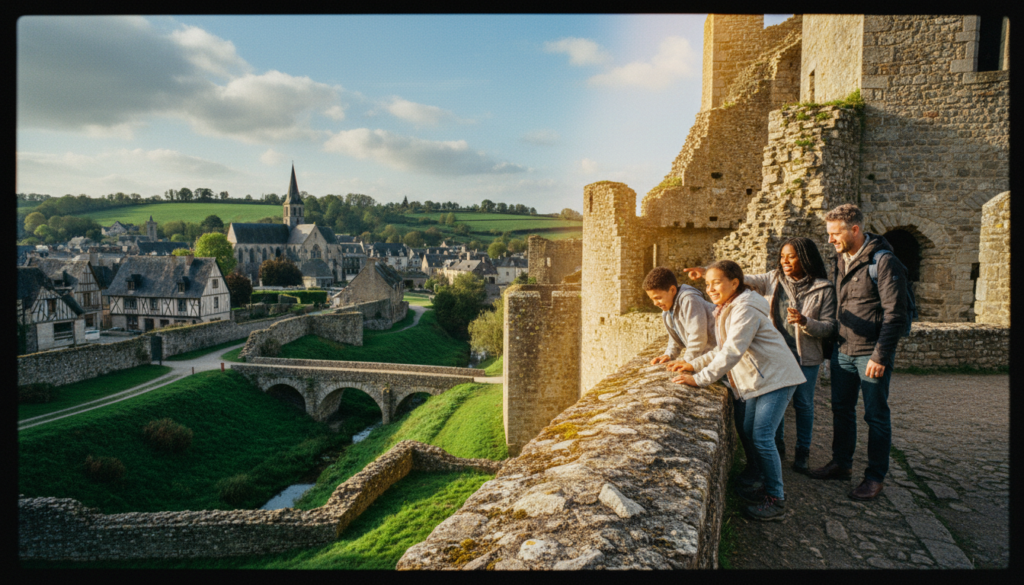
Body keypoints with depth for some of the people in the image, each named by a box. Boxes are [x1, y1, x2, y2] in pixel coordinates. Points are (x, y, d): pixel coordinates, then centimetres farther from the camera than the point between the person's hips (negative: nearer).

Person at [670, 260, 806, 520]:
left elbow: (733, 352, -29)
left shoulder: (745, 309, -21)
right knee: (749, 433, 13)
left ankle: (776, 500, 2)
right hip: (758, 381, 10)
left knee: (762, 438, -10)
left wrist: (700, 379, -31)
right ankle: (770, 485, 26)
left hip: (775, 379, -10)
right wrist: (694, 364, 7)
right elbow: (722, 349, 17)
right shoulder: (726, 310, 11)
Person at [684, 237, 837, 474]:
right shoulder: (774, 280, 2)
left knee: (803, 404, 7)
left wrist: (804, 321, -27)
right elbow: (744, 279, -5)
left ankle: (802, 453, 23)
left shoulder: (823, 289, -7)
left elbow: (830, 327, -8)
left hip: (805, 357, -2)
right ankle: (777, 447, 28)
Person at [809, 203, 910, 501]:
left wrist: (880, 356, -19)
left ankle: (875, 476, 16)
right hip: (842, 351, 7)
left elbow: (895, 315, -17)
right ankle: (842, 463, 30)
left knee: (876, 416, 5)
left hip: (870, 354, -7)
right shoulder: (839, 261, 9)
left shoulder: (883, 262, -15)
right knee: (841, 410, 15)